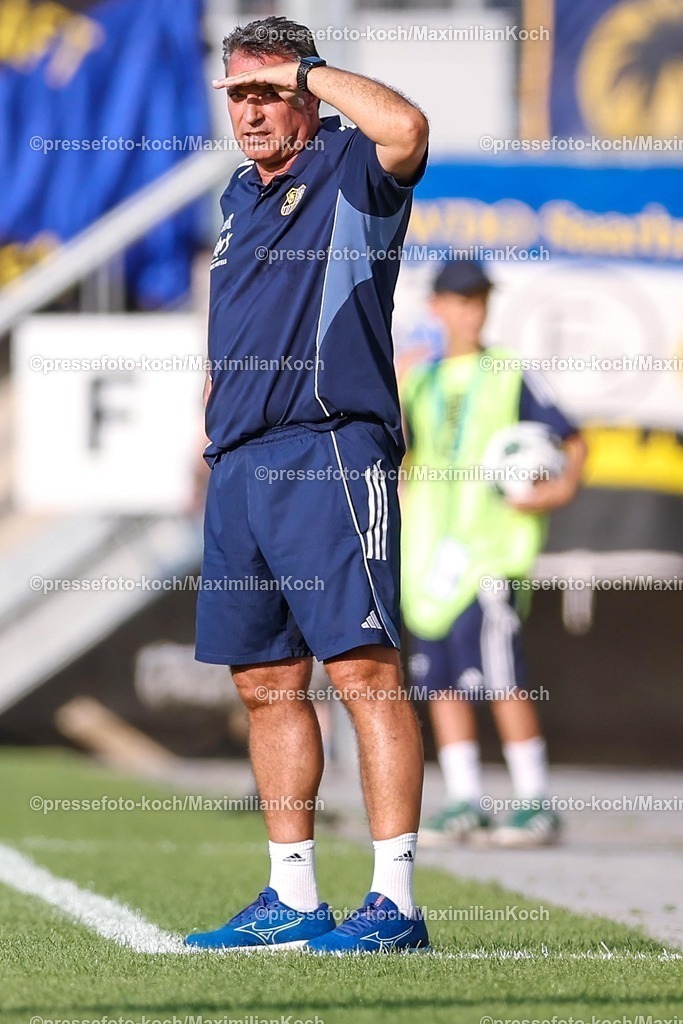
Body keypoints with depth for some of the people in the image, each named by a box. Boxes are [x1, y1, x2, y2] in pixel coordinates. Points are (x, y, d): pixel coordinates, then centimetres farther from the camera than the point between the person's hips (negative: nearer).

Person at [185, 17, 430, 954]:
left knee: (364, 670, -11)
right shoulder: (241, 195, 20)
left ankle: (395, 903, -13)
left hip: (330, 452, -8)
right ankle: (291, 901, 16)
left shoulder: (348, 173, -3)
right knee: (266, 683, 9)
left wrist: (305, 69, -13)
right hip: (239, 463, 8)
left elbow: (406, 127, -26)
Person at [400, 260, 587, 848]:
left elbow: (572, 440, 3)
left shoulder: (510, 376, 4)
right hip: (429, 548, 5)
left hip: (487, 550, -5)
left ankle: (537, 805, -7)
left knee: (500, 679, -12)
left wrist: (565, 485, -13)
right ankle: (463, 805, 9)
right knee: (441, 682, 4)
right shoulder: (421, 383, 17)